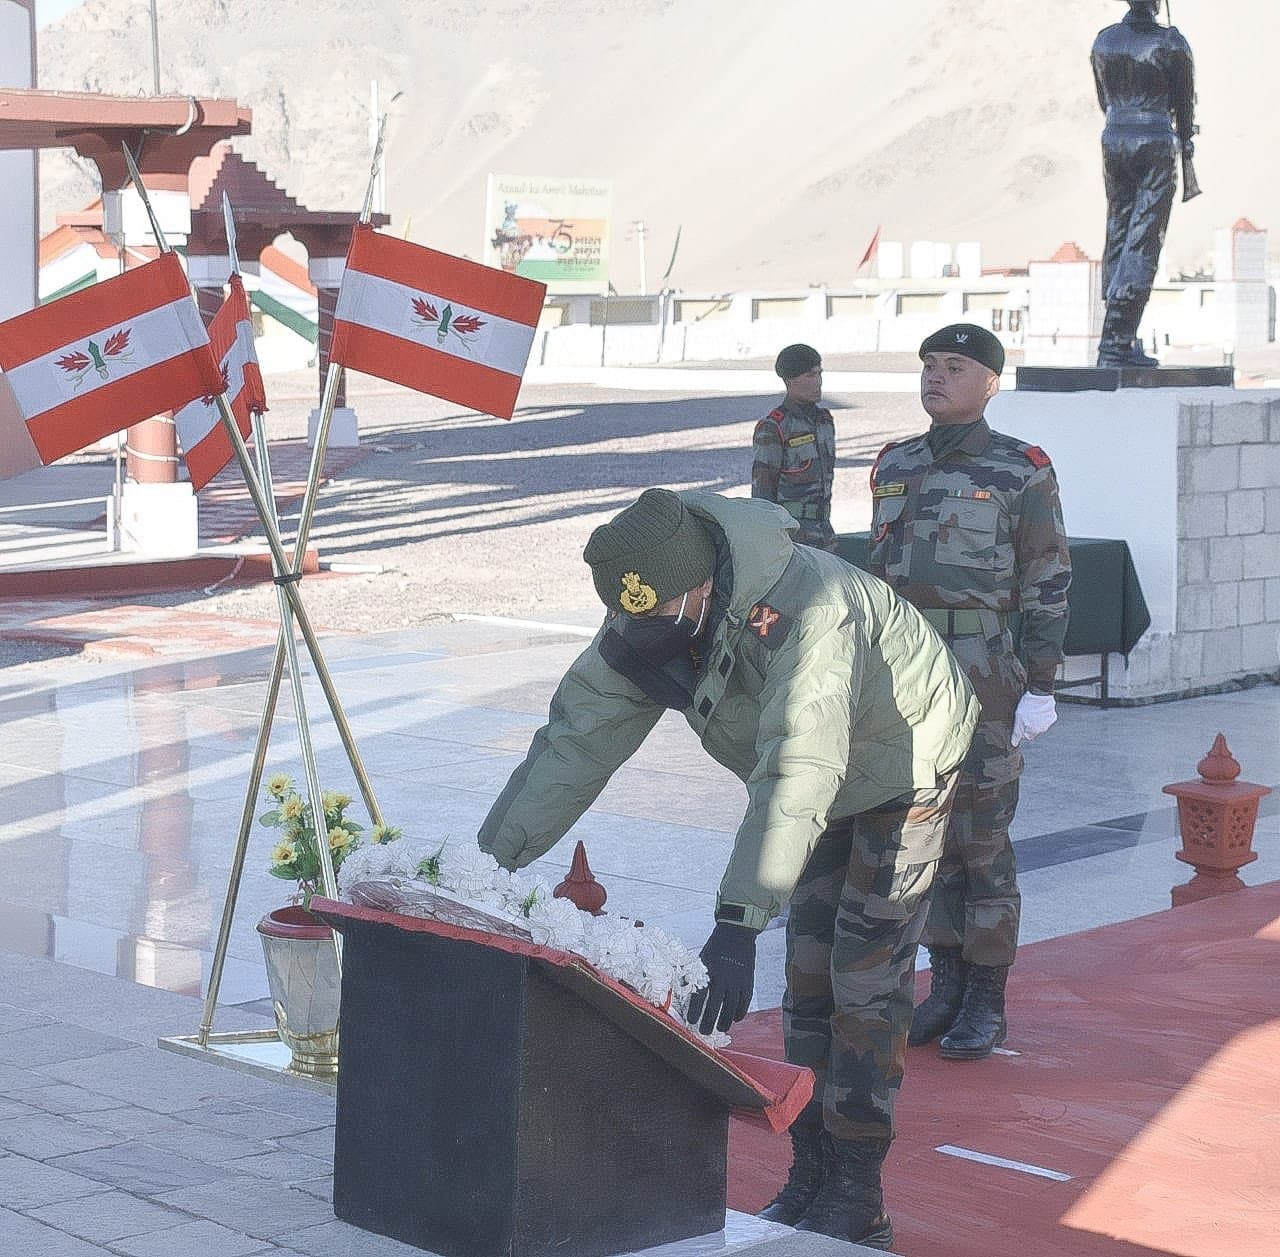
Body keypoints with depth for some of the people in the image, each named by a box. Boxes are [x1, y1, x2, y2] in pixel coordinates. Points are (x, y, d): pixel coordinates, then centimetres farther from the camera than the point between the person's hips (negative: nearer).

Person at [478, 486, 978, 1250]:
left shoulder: (810, 613, -43)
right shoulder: (646, 621, -20)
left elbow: (796, 778, -51)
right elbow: (578, 736, -16)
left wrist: (739, 925, -58)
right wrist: (489, 860, -24)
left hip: (904, 765, -7)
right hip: (826, 780, 7)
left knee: (866, 979, -10)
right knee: (808, 971, 9)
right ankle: (811, 1178, 17)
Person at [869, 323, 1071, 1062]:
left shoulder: (1022, 471, -6)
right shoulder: (896, 466, 10)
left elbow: (1047, 585, -6)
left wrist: (1041, 689, -10)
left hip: (981, 675, -5)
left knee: (982, 839, 0)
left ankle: (987, 1002, 10)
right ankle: (948, 985, 21)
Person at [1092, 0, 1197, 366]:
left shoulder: (1104, 40, 6)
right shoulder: (1170, 42, -8)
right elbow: (1184, 101, -1)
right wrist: (1186, 142, 15)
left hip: (1114, 140, 5)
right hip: (1157, 145, -5)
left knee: (1117, 235, 12)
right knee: (1144, 240, -5)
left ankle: (1120, 338, 11)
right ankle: (1116, 342, -13)